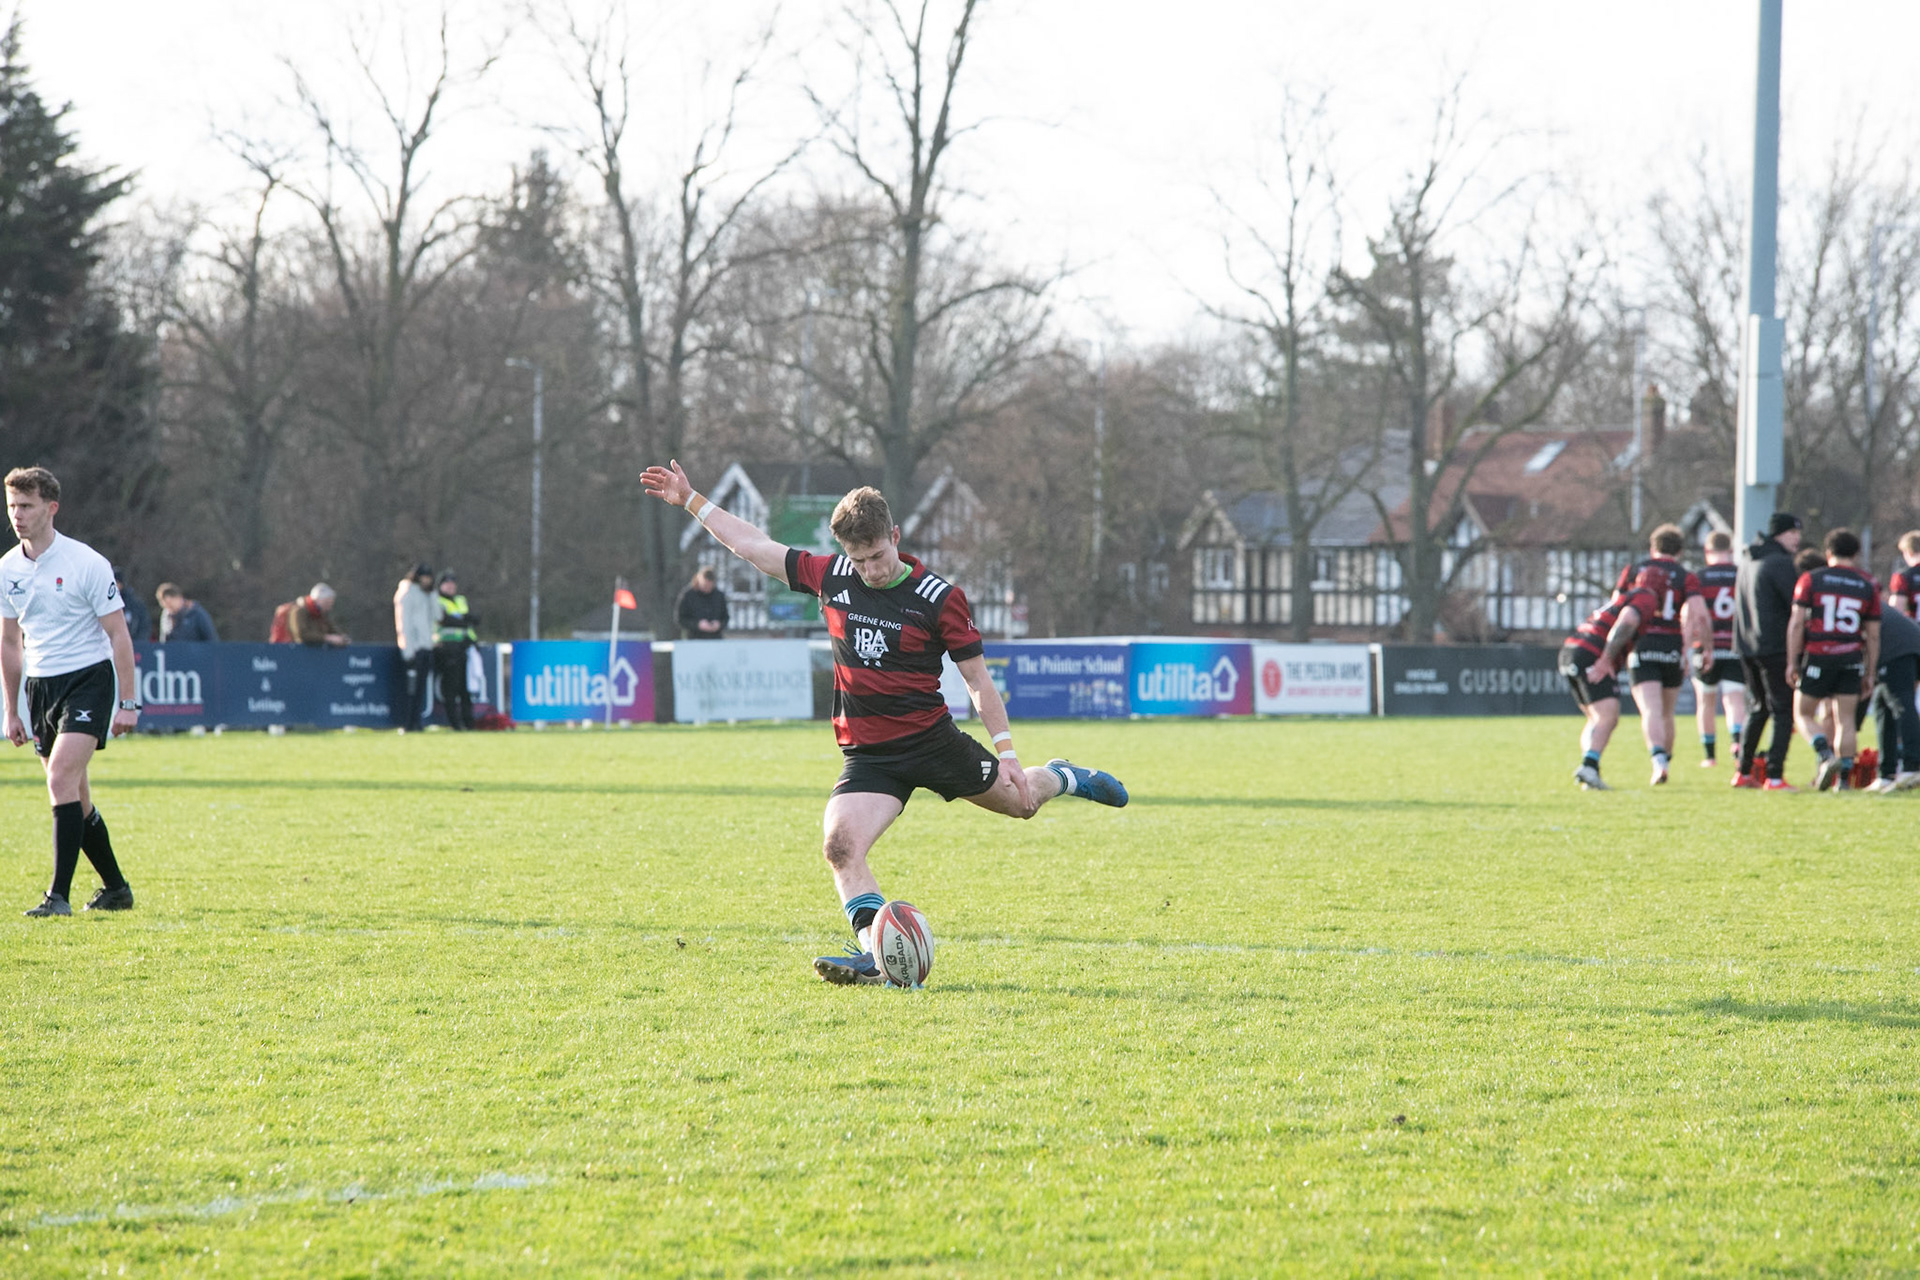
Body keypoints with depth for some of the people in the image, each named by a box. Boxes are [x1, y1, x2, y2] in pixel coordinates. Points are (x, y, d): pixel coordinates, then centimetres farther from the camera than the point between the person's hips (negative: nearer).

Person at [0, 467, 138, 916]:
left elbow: (118, 634, -8)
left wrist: (127, 703, -12)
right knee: (75, 796, 8)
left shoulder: (87, 563, -11)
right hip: (40, 686, 6)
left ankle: (59, 895, -21)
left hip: (88, 678, -6)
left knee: (62, 780, -21)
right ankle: (116, 888, 22)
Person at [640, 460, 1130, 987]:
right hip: (866, 754, 2)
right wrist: (689, 500, 10)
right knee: (840, 844, -22)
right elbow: (753, 545, 9)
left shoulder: (940, 598, -10)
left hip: (932, 739, -2)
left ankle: (1061, 778, 50)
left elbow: (978, 678, -4)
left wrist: (1006, 753, -8)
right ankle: (874, 955, -28)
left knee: (1019, 800, 15)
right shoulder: (830, 577, -1)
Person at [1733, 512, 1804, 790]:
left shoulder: (1748, 561, 15)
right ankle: (1774, 776, -12)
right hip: (1776, 647, -8)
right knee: (1783, 711, -5)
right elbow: (1798, 606, -15)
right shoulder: (1780, 563, -13)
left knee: (1757, 708, 19)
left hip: (1746, 646, 8)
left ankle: (1744, 772, 22)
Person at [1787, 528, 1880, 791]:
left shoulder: (1811, 580, 0)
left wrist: (1792, 661, -2)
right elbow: (1873, 635, 6)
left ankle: (1827, 756, -15)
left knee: (1803, 713, 8)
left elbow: (1797, 623, -5)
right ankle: (1843, 776, 1)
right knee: (1845, 720, 7)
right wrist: (1870, 673, 12)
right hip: (1851, 660, 2)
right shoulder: (1868, 586, 7)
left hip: (1817, 657, -2)